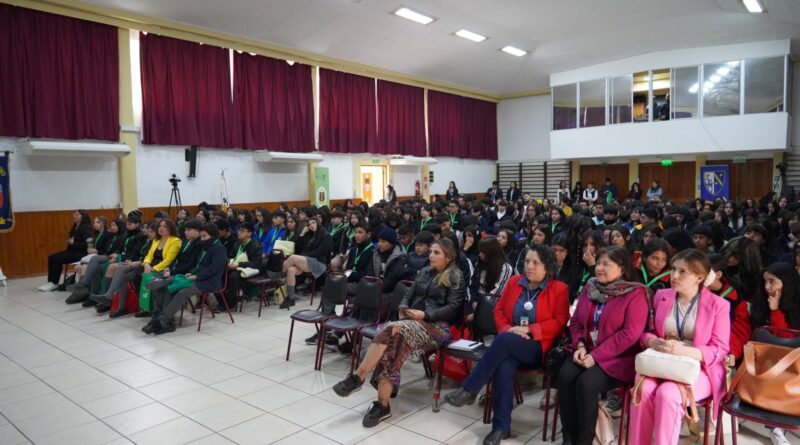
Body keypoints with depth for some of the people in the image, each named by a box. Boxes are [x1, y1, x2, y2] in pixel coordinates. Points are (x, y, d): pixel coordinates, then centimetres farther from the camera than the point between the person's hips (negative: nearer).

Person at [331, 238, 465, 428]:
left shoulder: (455, 278, 4)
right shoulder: (424, 272, 24)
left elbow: (452, 309, -5)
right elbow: (409, 295, 21)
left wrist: (425, 315, -15)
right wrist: (403, 308, -1)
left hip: (436, 326, -5)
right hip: (412, 321, 5)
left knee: (392, 330, -34)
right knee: (392, 342, -31)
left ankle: (358, 377, -29)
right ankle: (382, 405, -32)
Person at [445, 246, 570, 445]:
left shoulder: (559, 289, 0)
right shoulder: (514, 281, 11)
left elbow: (559, 323, -7)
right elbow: (499, 310, 13)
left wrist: (528, 330, -16)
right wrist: (507, 329, -8)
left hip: (538, 347, -3)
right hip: (509, 344, 3)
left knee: (503, 340, -34)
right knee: (503, 366, -32)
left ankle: (469, 390, -25)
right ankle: (501, 427, -22)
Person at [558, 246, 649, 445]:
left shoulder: (636, 293, -8)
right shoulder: (590, 287, 10)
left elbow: (630, 334, -16)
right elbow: (576, 321, 13)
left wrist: (596, 356, -19)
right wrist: (580, 346, -7)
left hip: (617, 358, -5)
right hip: (588, 352, 5)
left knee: (586, 383, -28)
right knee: (565, 375, -22)